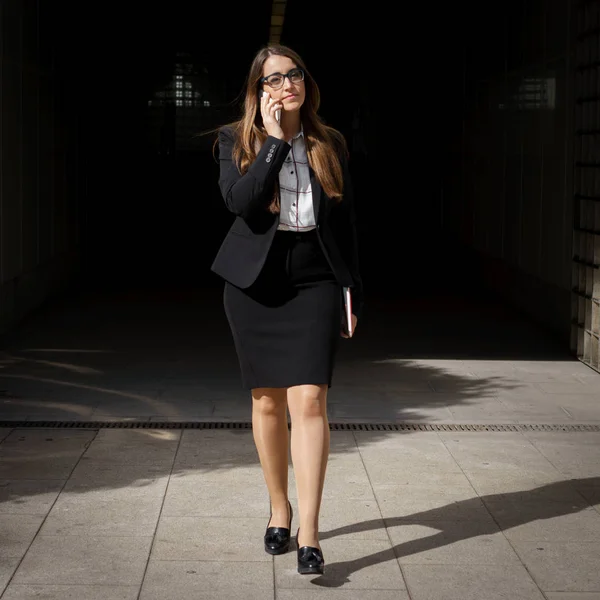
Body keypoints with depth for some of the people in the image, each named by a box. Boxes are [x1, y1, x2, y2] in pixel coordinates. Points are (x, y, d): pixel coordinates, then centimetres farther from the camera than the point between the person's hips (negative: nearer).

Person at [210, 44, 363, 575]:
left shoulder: (330, 145, 8)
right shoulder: (236, 141, 3)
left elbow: (346, 222, 11)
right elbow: (240, 201, -16)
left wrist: (351, 287, 7)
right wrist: (274, 139, -15)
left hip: (314, 280, 0)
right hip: (255, 282, 0)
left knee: (309, 400, -12)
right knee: (268, 400, 8)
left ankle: (309, 534, -14)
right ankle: (279, 509, 28)